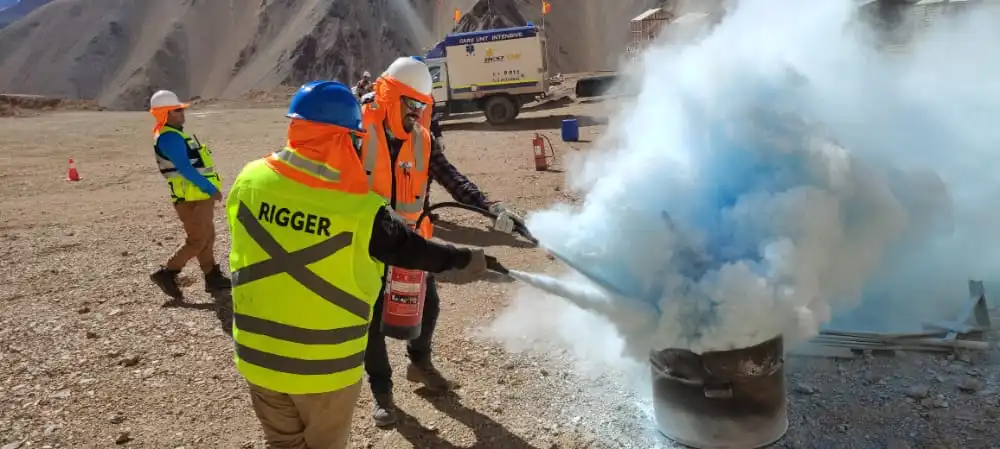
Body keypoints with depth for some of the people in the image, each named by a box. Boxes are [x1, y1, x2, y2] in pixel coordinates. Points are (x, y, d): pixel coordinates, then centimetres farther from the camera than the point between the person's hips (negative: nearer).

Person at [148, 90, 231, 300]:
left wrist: (210, 189, 18)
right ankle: (166, 273, 4)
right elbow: (185, 169, -25)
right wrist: (211, 189, -22)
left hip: (199, 196, 10)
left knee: (207, 237, 14)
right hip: (192, 198, -10)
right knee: (197, 240, -4)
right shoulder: (169, 137, -18)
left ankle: (213, 277, 22)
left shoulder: (174, 134, 15)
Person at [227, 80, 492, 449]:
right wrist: (463, 259, 11)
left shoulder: (249, 181, -8)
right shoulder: (361, 210, -20)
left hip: (258, 356, 4)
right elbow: (411, 249, -6)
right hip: (326, 365, -4)